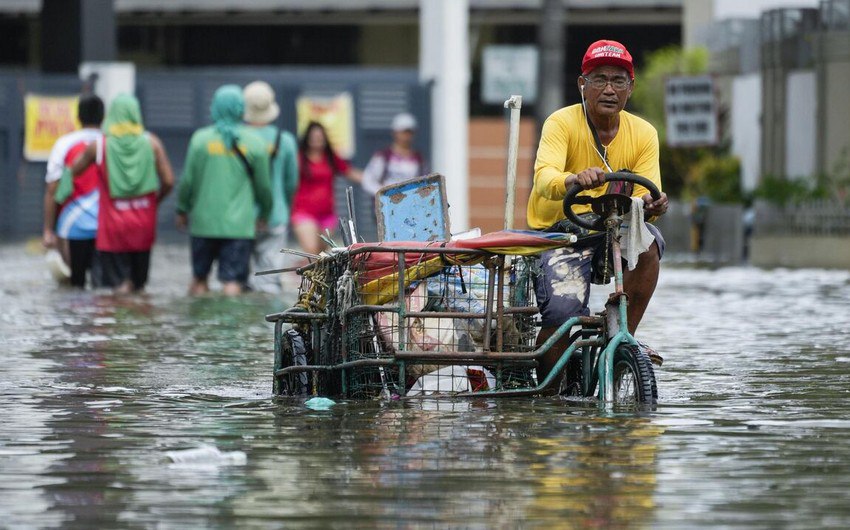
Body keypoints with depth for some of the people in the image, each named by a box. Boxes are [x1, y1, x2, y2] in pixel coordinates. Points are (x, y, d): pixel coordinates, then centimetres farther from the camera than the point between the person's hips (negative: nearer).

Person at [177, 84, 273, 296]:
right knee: (233, 283, -3)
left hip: (204, 221, 1)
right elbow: (263, 185, 6)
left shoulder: (201, 138, -2)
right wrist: (264, 214, 22)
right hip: (240, 224, -1)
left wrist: (182, 210, 15)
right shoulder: (254, 143, -1)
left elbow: (188, 180, 0)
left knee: (199, 277, 14)